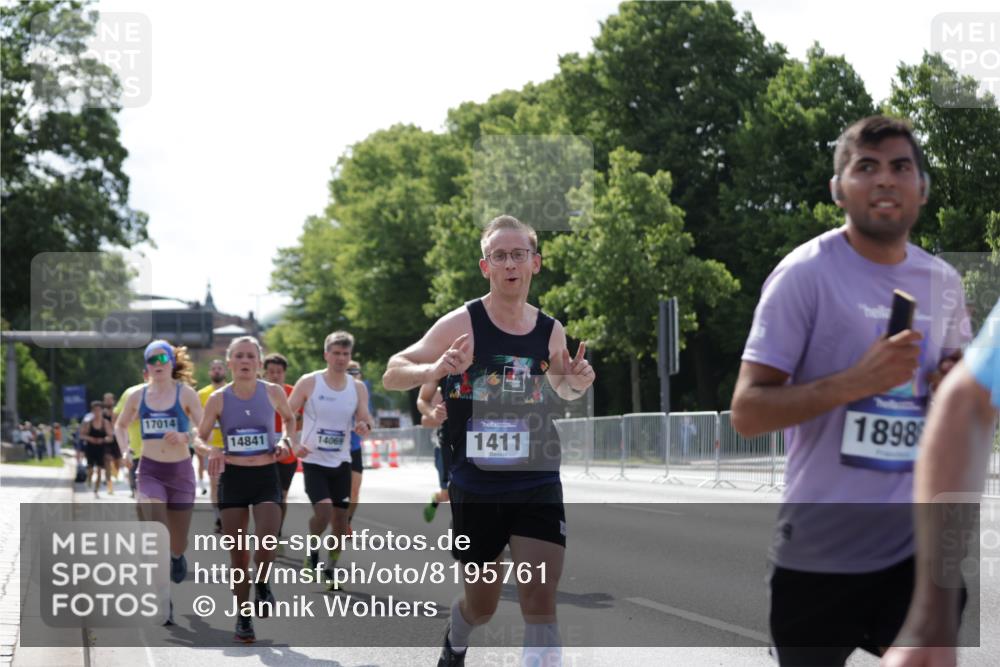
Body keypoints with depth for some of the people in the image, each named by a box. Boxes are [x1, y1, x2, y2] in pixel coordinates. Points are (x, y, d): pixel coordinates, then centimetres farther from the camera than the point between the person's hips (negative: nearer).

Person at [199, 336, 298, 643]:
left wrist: (286, 441, -1)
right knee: (237, 554, 3)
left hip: (266, 477, 0)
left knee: (266, 542, -19)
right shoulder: (218, 398, -3)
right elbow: (199, 439, 3)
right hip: (233, 478, 0)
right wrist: (212, 452, -18)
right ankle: (244, 618, 17)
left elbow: (289, 418, 18)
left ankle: (262, 585, 14)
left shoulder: (272, 392, -1)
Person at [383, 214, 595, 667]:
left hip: (537, 486, 1)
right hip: (476, 488, -1)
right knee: (481, 603, 15)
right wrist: (434, 370, -30)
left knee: (539, 602, -14)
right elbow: (392, 374, -8)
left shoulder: (551, 332, 2)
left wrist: (577, 383, -2)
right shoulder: (462, 324, -9)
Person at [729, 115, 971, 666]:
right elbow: (746, 412, -14)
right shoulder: (806, 274, -10)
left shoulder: (944, 283, 7)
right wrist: (856, 381, -26)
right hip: (819, 557, -4)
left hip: (916, 548, 4)